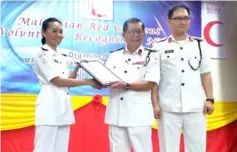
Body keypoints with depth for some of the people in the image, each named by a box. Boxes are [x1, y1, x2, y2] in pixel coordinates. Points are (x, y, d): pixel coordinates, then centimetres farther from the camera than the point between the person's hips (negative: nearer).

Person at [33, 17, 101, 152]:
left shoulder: (61, 57, 19)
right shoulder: (43, 54, -6)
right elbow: (58, 81, -14)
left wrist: (78, 68, 4)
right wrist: (88, 82, -14)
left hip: (64, 106, 8)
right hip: (50, 105, -8)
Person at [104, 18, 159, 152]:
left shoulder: (150, 56, 0)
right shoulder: (114, 56, 12)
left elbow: (149, 84, -10)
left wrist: (126, 85, -19)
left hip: (139, 114, -4)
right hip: (116, 113, 4)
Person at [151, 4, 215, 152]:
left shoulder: (199, 45, 10)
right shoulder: (160, 47, 3)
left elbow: (206, 74, 11)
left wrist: (209, 99, 3)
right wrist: (155, 103, -3)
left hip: (195, 107, 2)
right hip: (168, 108, -2)